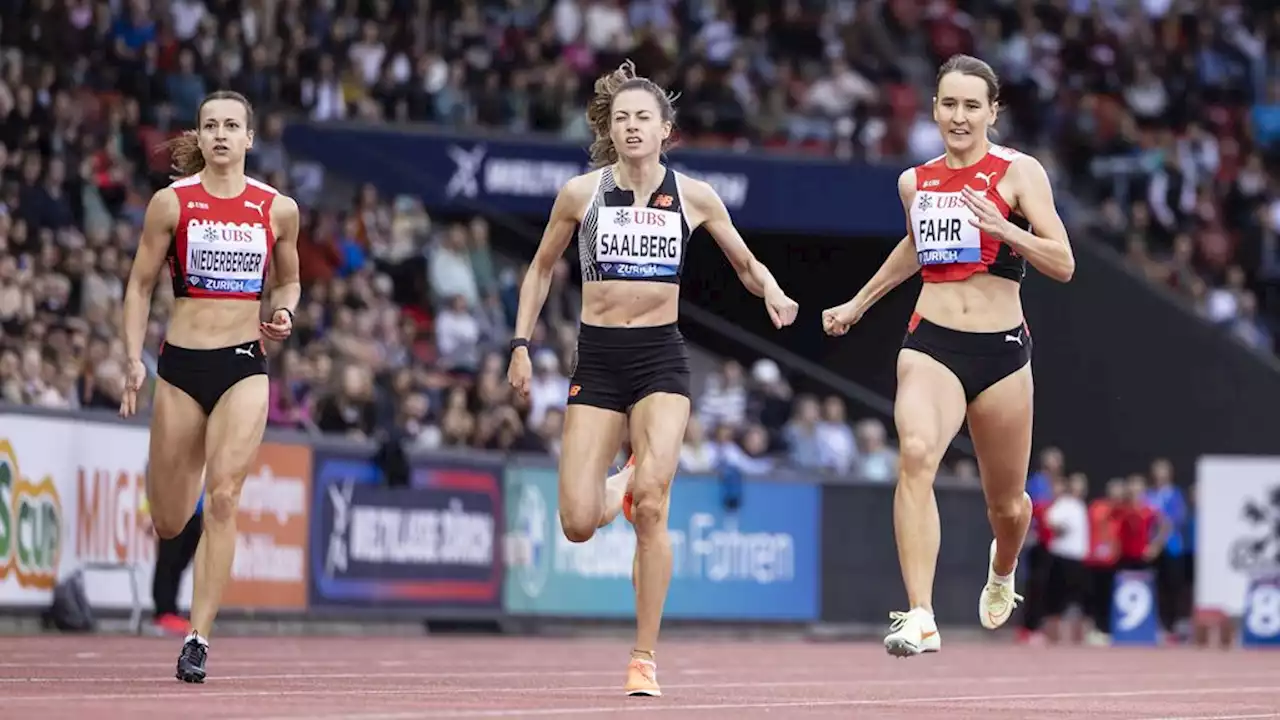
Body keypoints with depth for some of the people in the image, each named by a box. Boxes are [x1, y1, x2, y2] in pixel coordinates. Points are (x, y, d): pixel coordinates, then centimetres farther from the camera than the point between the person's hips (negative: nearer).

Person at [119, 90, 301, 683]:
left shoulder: (278, 209, 3)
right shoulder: (172, 202, 0)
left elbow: (288, 281, 19)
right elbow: (140, 283, 6)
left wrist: (284, 315, -3)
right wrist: (133, 359, -3)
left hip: (243, 365, 0)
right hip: (181, 364, 0)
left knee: (222, 498, -17)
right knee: (168, 524, 6)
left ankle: (198, 637, -13)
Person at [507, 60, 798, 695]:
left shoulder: (694, 197, 1)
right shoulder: (581, 192, 1)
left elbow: (746, 264, 14)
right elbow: (541, 269, 14)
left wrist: (772, 292, -8)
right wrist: (521, 344, 7)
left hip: (660, 356, -1)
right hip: (597, 358, 1)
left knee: (652, 504, -19)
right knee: (577, 526, -6)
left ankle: (644, 659, -8)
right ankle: (621, 493, 34)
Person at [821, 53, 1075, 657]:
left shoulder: (1018, 173, -2)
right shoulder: (915, 182, 10)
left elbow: (1063, 265, -7)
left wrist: (1002, 228, -22)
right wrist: (858, 303, 38)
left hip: (1001, 349, -1)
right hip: (930, 342, 1)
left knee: (1006, 502, 13)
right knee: (916, 453, -29)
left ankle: (1002, 570, 52)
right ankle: (920, 619, -35)